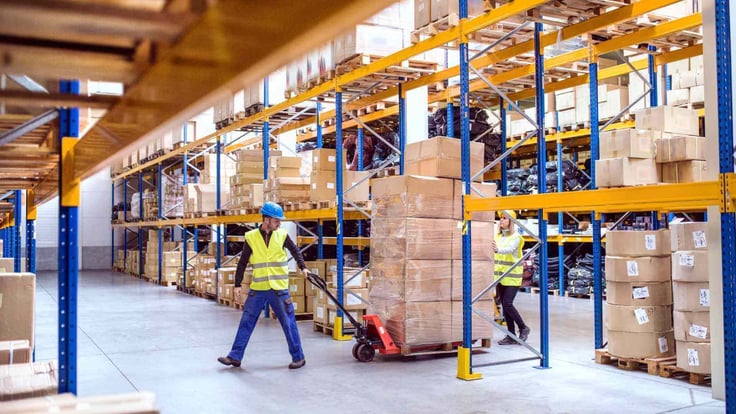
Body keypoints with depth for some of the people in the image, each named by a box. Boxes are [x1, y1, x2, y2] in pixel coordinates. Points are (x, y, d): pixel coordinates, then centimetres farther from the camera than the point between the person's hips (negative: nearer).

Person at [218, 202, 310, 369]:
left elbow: (295, 251, 16)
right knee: (246, 322, 6)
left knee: (289, 323, 3)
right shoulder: (251, 237, -2)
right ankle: (235, 356, 16)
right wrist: (238, 284, 4)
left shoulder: (282, 235, -1)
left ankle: (298, 358, 14)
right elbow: (242, 262, 4)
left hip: (279, 288, -1)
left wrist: (303, 267, 8)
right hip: (257, 288, 1)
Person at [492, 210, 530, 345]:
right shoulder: (498, 236, 9)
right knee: (504, 305, 7)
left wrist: (497, 250, -48)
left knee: (507, 304, -12)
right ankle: (511, 336, 14)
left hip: (512, 276, -6)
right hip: (500, 276, 7)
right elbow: (496, 256, 8)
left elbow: (510, 249, -30)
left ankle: (523, 328, 9)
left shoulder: (516, 237, -11)